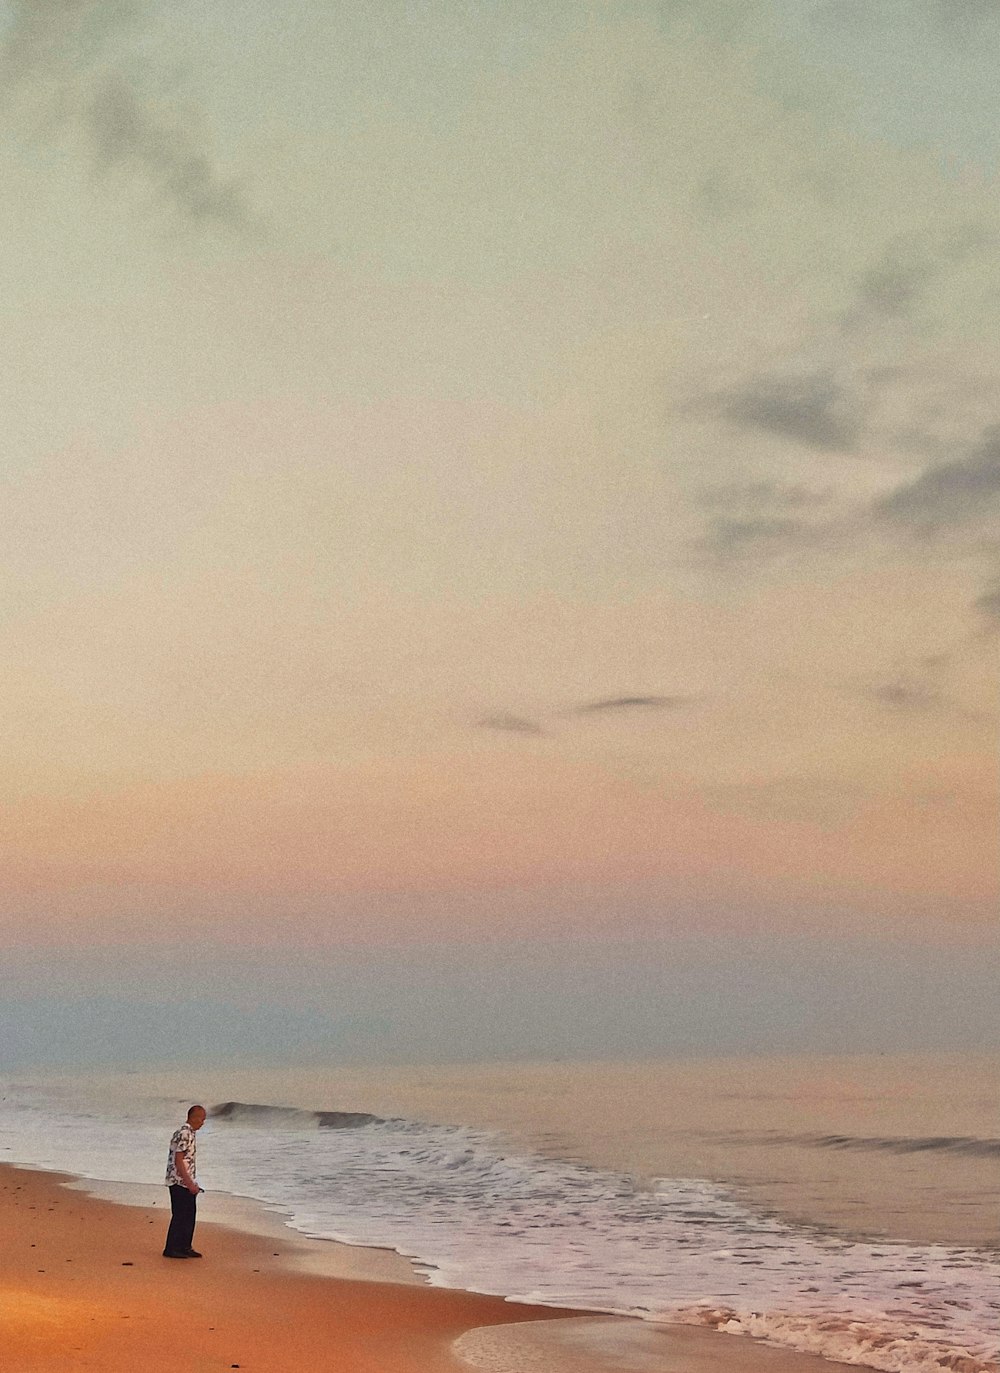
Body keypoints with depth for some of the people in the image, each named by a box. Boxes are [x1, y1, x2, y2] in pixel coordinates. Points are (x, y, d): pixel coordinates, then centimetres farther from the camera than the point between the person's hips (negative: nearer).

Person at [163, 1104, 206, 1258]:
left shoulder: (189, 1134, 14)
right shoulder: (184, 1135, -17)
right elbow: (178, 1161, -21)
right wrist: (190, 1184, -21)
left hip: (186, 1183, 10)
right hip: (180, 1182, -10)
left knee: (190, 1215, 12)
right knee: (179, 1216, -4)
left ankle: (184, 1247, 19)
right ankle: (171, 1249, 3)